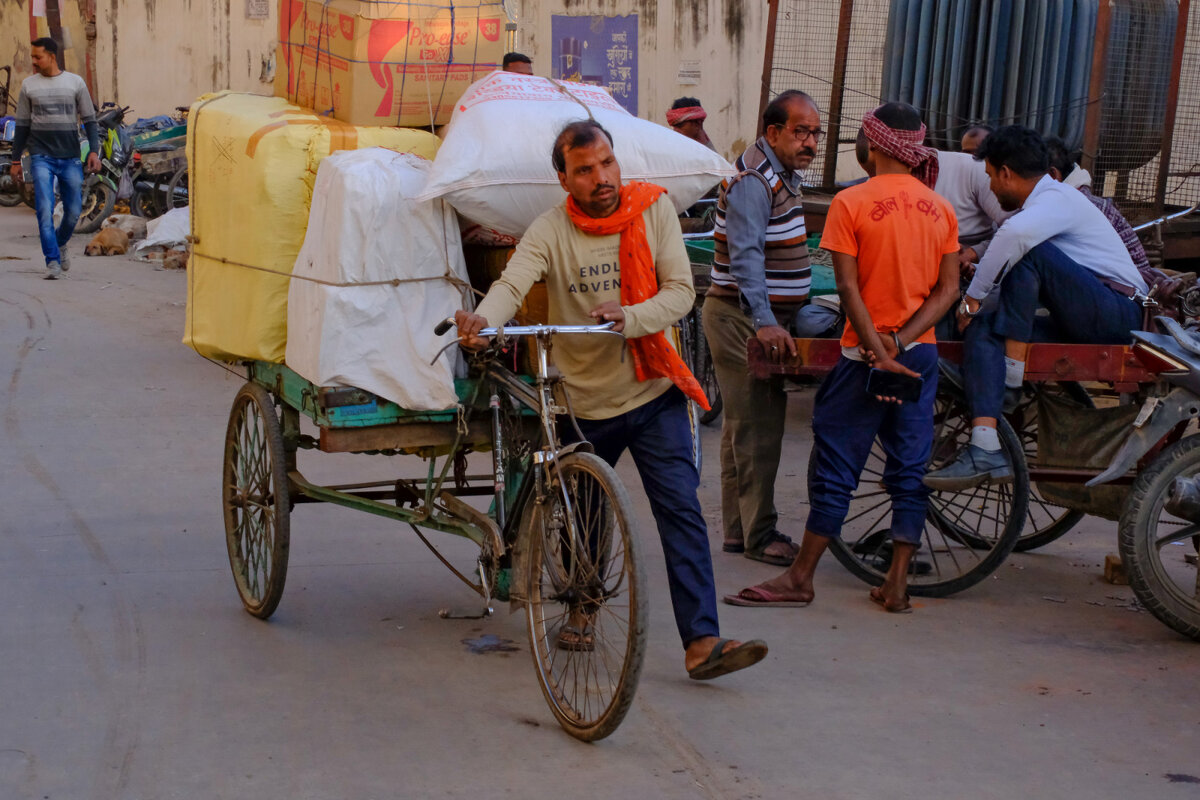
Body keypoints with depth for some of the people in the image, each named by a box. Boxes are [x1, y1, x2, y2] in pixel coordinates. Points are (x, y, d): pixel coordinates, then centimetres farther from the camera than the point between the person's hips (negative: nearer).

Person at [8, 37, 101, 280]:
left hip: (70, 157, 1)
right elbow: (22, 125, 11)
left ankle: (60, 244, 32)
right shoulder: (28, 85, 7)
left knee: (73, 211, 4)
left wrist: (94, 151, -5)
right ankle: (53, 261, -9)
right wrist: (15, 160, 9)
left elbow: (89, 120, 7)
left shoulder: (75, 82, 5)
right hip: (41, 157, 0)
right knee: (45, 209, -13)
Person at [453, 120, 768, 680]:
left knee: (681, 512, -11)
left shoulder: (653, 209, -5)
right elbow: (513, 282, -25)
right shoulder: (551, 231, -9)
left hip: (652, 393, 0)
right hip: (584, 401, 0)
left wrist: (629, 316, -29)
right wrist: (482, 319, -47)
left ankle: (701, 642, -13)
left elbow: (680, 291, -10)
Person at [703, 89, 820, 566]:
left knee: (744, 424, 14)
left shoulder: (782, 175, 15)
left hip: (766, 317, 11)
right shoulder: (753, 181, -18)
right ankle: (759, 535, -2)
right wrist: (764, 322, -37)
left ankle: (738, 528, 20)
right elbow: (745, 257, -29)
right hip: (742, 319, -11)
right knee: (758, 426, -8)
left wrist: (798, 309, 25)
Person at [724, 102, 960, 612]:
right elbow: (948, 290, 2)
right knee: (910, 470, 8)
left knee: (835, 468, 1)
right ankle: (897, 584, 10)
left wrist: (878, 350, -16)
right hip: (921, 354, 5)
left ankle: (801, 578, 7)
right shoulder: (940, 208, 6)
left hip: (865, 354, -4)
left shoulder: (851, 202, -9)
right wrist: (901, 342, -8)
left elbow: (849, 288, -15)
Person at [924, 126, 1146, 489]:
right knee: (982, 327, -8)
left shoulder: (1056, 198, -10)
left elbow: (1015, 234, -31)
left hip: (1117, 313, -9)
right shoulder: (1041, 204, 23)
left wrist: (973, 295, -23)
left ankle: (1012, 379, -21)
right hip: (1076, 324, 9)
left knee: (1029, 251, -26)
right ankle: (985, 452, -26)